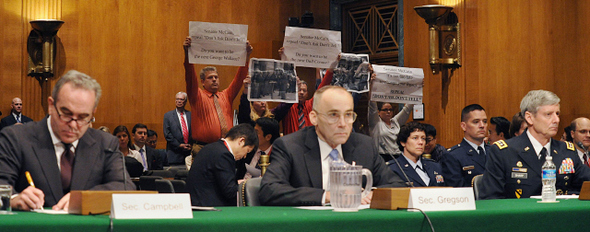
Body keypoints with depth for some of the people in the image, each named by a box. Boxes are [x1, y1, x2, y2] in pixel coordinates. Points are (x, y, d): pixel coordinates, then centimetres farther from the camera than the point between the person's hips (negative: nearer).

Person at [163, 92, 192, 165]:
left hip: (189, 152, 2)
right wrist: (179, 145, -8)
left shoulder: (191, 115, 12)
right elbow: (167, 134, -1)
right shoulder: (168, 115, 5)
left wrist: (191, 145, -4)